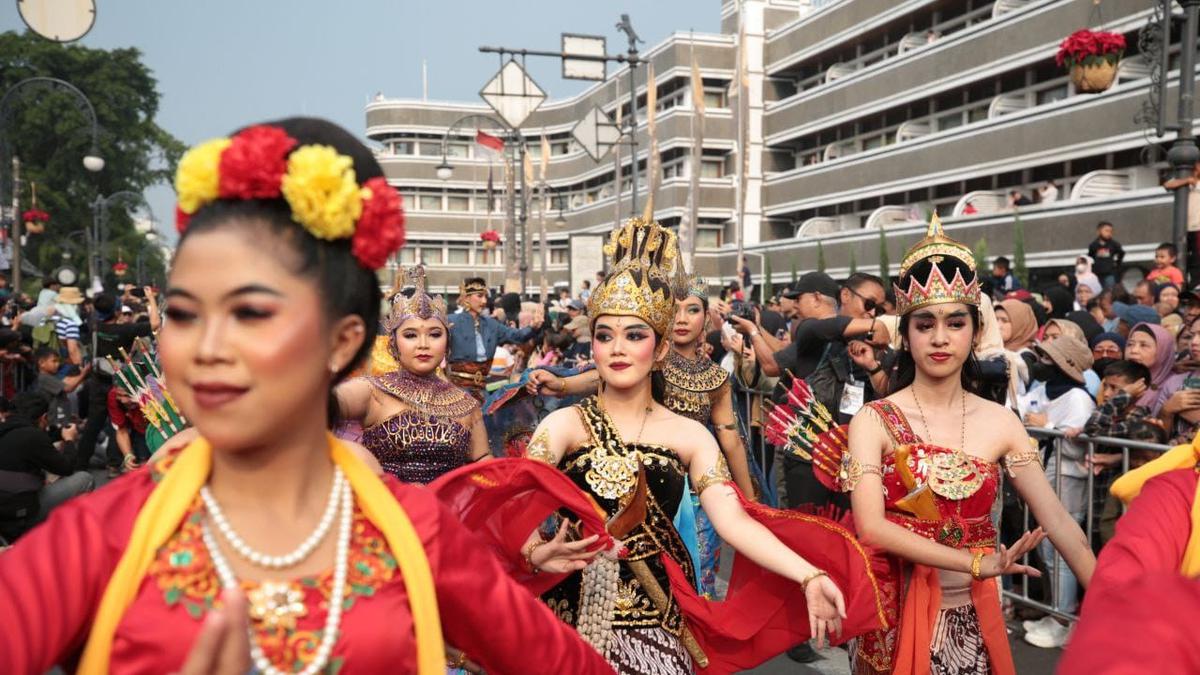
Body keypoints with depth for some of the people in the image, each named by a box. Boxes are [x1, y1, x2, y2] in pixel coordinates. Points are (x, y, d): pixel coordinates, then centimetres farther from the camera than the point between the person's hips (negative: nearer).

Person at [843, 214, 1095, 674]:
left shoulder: (1000, 423, -2)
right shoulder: (873, 421, -10)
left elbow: (1058, 523, -5)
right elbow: (872, 527, -20)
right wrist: (977, 562, -26)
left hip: (973, 620, 2)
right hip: (896, 619, -2)